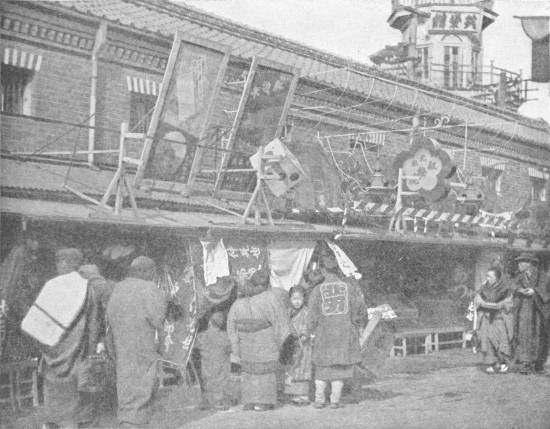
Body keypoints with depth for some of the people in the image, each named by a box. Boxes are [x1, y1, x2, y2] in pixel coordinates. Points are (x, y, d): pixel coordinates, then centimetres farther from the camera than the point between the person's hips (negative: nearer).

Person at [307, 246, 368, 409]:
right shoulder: (350, 287, -4)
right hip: (346, 335, 0)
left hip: (324, 336, 0)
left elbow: (313, 318, -2)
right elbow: (362, 314, -1)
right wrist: (354, 325, 17)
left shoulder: (317, 291, -6)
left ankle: (319, 399, 17)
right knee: (340, 369, 11)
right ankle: (335, 399, 13)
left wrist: (310, 331, 17)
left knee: (322, 368, 15)